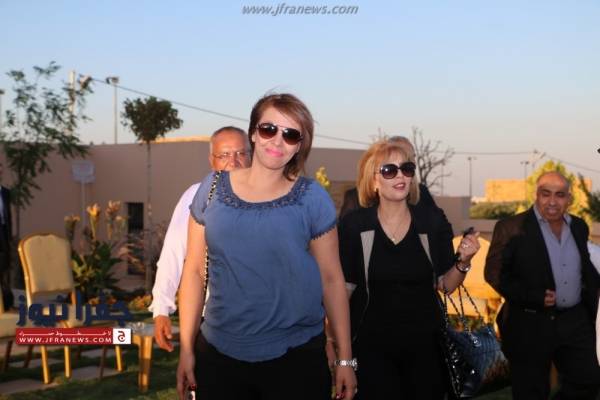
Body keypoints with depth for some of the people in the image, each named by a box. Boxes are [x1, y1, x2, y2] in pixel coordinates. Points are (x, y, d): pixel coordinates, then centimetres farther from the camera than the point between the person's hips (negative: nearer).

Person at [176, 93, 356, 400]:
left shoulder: (312, 198, -4)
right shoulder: (213, 189, 1)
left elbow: (331, 278, 0)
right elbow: (195, 271, 4)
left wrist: (345, 359, 1)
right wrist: (186, 349, 2)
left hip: (296, 357, -1)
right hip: (218, 354, 2)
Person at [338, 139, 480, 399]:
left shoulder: (433, 221, -3)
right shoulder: (353, 225, -8)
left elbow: (446, 285, 4)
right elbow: (343, 287, -3)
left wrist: (463, 262, -15)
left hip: (425, 344, 2)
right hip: (372, 347, -2)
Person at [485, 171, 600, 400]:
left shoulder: (578, 227, 8)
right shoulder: (512, 228, -10)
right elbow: (494, 273, -11)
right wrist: (534, 297, -19)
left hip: (575, 321, 5)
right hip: (530, 325, -5)